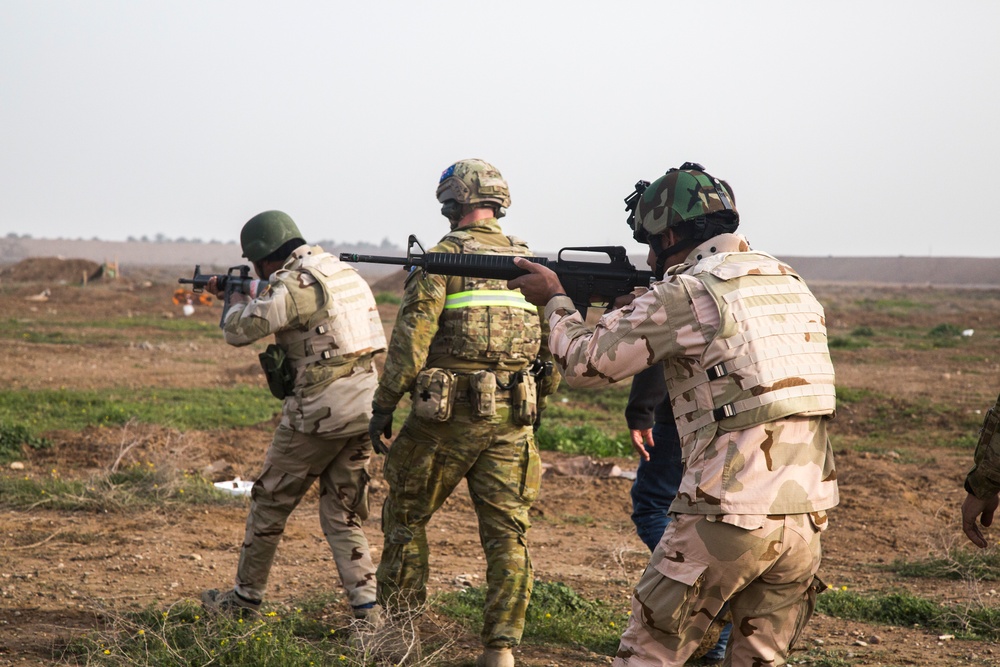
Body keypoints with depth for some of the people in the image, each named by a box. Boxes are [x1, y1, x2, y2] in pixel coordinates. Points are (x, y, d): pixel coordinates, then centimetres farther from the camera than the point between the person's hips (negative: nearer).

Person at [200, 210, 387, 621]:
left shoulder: (294, 284, -13)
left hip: (318, 412, -8)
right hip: (363, 410, 8)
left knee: (270, 503, 10)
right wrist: (254, 297, 28)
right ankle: (369, 609, 1)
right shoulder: (344, 272, 15)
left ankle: (245, 598, 22)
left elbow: (238, 331, -10)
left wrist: (239, 299, 11)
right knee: (342, 517, 12)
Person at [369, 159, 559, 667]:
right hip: (512, 416, 4)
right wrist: (538, 398, 23)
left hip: (448, 412, -4)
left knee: (407, 515, 13)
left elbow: (411, 338, -11)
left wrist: (384, 405, -5)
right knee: (508, 532, 6)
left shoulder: (445, 256, -6)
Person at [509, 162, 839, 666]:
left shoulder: (686, 294, -7)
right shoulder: (792, 285, 15)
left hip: (728, 520, -7)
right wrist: (630, 309, 24)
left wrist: (555, 300, 16)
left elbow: (585, 362, -2)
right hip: (805, 520, 7)